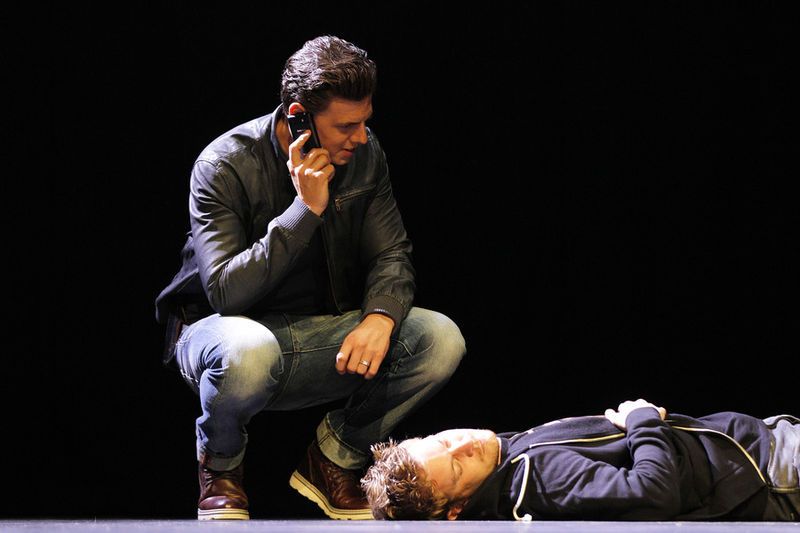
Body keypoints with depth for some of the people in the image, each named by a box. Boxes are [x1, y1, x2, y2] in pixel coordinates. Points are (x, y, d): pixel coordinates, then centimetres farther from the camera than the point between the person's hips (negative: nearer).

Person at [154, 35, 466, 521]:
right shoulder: (225, 166, -19)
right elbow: (226, 291, -28)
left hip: (325, 329, 5)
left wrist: (381, 316, -24)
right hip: (230, 327, -4)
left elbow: (391, 255, 0)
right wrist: (306, 209, -32)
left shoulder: (364, 154, -3)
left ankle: (335, 458, 2)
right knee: (249, 351, -42)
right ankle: (221, 464, -6)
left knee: (441, 341, -20)